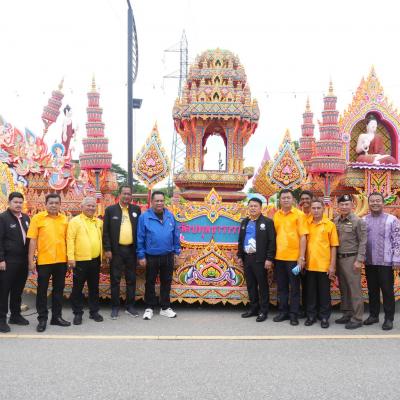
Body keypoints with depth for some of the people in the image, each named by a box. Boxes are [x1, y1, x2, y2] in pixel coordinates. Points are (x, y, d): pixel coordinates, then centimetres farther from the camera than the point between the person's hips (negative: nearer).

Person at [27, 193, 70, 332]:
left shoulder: (64, 219, 5)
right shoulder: (38, 218, -4)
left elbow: (67, 239, 10)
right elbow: (32, 240, -5)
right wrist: (31, 260, -9)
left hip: (61, 260, 3)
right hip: (44, 261, -3)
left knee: (59, 289, 12)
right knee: (42, 290, 7)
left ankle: (56, 316, 24)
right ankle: (42, 318, 18)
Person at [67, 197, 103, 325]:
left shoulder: (99, 222, 11)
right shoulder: (75, 221, -4)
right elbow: (70, 239, -10)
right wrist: (71, 257, -16)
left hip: (95, 260, 5)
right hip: (80, 261, -4)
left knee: (94, 287, 13)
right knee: (77, 288, 5)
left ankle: (94, 311, 24)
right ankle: (77, 313, 16)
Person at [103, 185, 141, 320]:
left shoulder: (136, 209, 6)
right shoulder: (110, 210, 0)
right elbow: (106, 231, -1)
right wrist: (107, 249, -8)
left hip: (131, 250, 2)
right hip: (116, 250, -2)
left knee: (131, 279, 9)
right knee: (115, 280, 5)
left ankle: (130, 306, 20)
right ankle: (115, 307, 15)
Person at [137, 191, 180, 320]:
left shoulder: (170, 216, 1)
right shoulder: (144, 217, -9)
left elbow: (175, 235, 7)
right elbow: (140, 238, -7)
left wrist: (176, 250, 7)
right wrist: (141, 256, -8)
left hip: (168, 256, 3)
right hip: (151, 257, -3)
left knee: (166, 282, 12)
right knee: (150, 283, 9)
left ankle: (165, 307, 25)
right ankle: (149, 308, 23)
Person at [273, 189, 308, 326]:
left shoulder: (299, 214, -5)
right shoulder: (276, 215, 8)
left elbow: (303, 236, -9)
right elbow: (275, 235, 11)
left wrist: (302, 257, -14)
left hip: (294, 257, -4)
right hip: (279, 257, 4)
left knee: (294, 287, 5)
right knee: (281, 286, 12)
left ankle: (293, 314, 14)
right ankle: (283, 312, 24)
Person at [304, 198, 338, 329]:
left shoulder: (330, 224, -2)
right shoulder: (307, 224, 5)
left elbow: (333, 246, -2)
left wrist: (332, 265, -7)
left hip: (324, 265, -2)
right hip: (310, 265, 2)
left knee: (324, 292, 6)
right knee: (311, 292, 11)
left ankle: (324, 317, 18)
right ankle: (311, 315, 22)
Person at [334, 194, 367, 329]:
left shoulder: (358, 221, -7)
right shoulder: (336, 221, 9)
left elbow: (363, 242, -9)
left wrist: (359, 260, -14)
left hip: (351, 259, -6)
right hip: (339, 258, 6)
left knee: (355, 289, -3)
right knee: (343, 288, 13)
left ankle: (357, 319, 3)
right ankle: (347, 314, 24)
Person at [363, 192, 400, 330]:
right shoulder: (364, 220, 7)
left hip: (386, 262, -4)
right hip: (369, 262, 4)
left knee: (387, 290, 2)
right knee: (372, 290, 12)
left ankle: (389, 318, 12)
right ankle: (373, 315, 24)